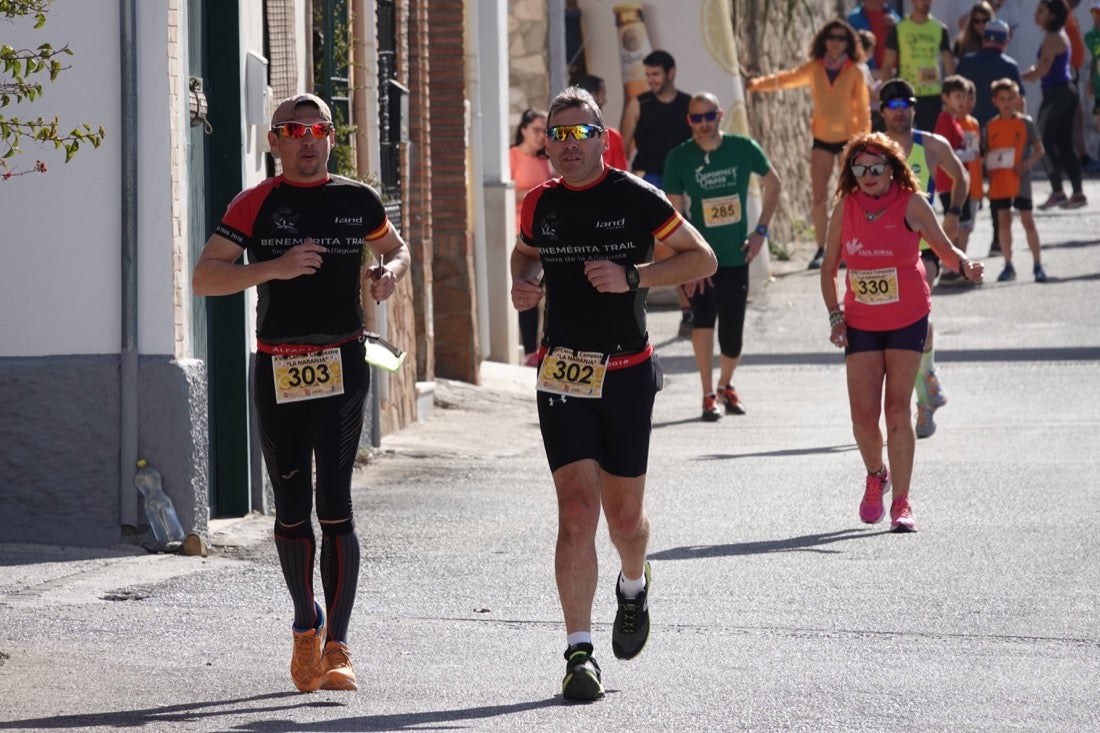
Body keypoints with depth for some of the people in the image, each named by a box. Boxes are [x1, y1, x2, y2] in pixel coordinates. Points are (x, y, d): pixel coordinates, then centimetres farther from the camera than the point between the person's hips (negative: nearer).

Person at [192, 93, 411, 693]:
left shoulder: (356, 201, 7)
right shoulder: (255, 204, 2)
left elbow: (395, 248, 26)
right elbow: (204, 278, -6)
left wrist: (390, 272, 3)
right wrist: (275, 268, -18)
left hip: (342, 366, -1)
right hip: (277, 369, 1)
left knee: (334, 504, -11)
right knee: (291, 509, 8)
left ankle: (335, 646, -8)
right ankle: (306, 625, 30)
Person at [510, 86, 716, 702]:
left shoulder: (635, 198, -6)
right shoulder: (540, 204, 6)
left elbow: (703, 259, -2)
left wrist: (632, 276, -15)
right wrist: (524, 282, 3)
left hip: (627, 374, -2)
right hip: (562, 375, 2)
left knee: (624, 514, 8)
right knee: (576, 510, -11)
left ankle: (634, 586, 43)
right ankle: (580, 651, -9)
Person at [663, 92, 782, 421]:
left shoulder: (743, 148, -6)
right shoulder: (679, 158, -9)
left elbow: (773, 184, 10)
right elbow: (675, 214, -8)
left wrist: (760, 230, 3)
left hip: (737, 257, 2)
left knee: (732, 338, 5)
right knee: (703, 316, -24)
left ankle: (726, 385, 36)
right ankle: (708, 396, -11)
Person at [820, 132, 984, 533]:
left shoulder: (911, 203, -6)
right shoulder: (845, 207, 1)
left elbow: (944, 247, 1)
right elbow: (829, 267, 10)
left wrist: (964, 264, -21)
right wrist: (835, 315, 1)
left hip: (907, 320, -2)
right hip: (861, 323, 2)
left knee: (897, 408, -6)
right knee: (863, 413, -4)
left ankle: (901, 504, -2)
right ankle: (876, 476, 27)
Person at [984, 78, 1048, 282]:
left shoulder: (1025, 123, -1)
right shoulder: (991, 126, 7)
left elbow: (1039, 150, 0)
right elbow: (986, 153, 12)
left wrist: (1027, 164, -16)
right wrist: (988, 164, -9)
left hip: (1021, 180, -3)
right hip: (999, 181, 3)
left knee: (1027, 220, -3)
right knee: (1004, 221, 7)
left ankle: (1038, 265, 3)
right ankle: (1008, 266, 15)